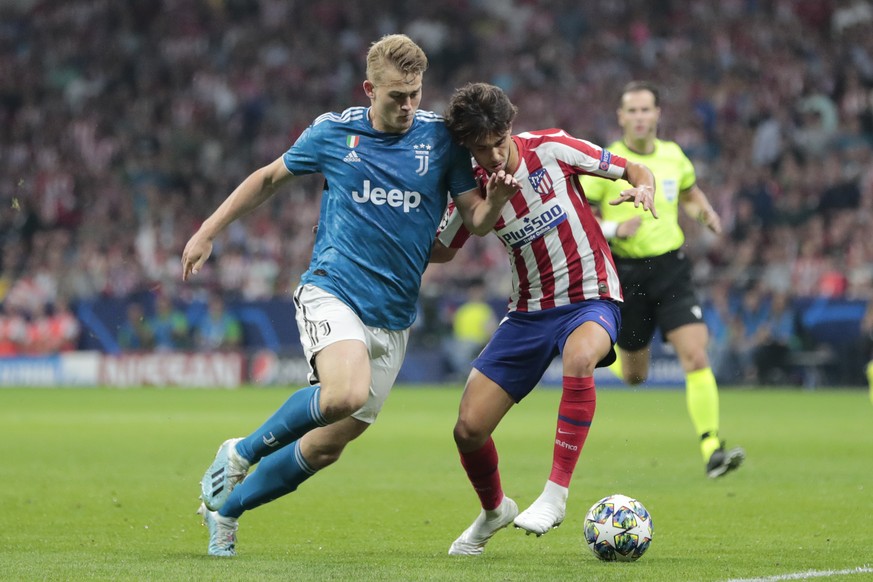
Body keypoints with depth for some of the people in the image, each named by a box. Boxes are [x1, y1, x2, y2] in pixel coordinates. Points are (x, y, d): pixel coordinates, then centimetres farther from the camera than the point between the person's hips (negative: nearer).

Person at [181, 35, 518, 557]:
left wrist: (495, 200, -22)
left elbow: (477, 221, 1)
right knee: (347, 393, -32)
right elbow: (270, 178, 15)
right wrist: (209, 232, 14)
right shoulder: (333, 132, 0)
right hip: (332, 292, -3)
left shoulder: (441, 137, 1)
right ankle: (243, 452, -7)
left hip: (393, 318, 3)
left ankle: (225, 508, 26)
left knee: (328, 446, 4)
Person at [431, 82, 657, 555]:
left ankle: (556, 493, -32)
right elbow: (440, 250, 13)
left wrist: (642, 189, -25)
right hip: (529, 312, 4)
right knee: (469, 429, -2)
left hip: (590, 299, -4)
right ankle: (494, 511, 30)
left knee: (578, 356, -41)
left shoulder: (551, 149, -12)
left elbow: (635, 170, -3)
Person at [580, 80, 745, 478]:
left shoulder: (673, 155, 3)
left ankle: (712, 448, -16)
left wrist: (706, 213, 2)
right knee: (634, 376, 10)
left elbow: (689, 194, 23)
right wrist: (614, 228, -25)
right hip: (626, 274, -2)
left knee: (696, 357, -16)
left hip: (671, 269, 2)